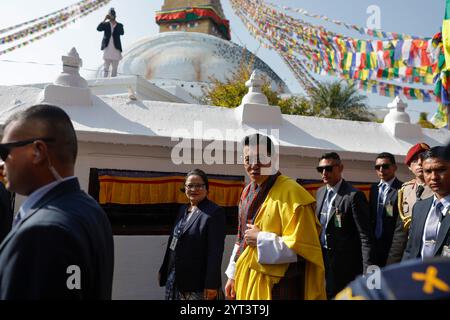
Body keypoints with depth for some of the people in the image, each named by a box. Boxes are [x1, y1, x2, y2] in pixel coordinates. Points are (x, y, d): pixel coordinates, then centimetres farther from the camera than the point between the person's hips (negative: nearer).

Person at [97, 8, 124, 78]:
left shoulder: (119, 25, 8)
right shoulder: (106, 24, 7)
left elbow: (122, 33, -11)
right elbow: (98, 28, -10)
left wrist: (116, 23, -13)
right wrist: (105, 19, -11)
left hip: (116, 49, 1)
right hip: (107, 48, -1)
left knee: (115, 69, 3)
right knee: (106, 68, -2)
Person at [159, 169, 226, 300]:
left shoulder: (214, 212, -13)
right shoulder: (183, 210, 10)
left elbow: (216, 251, -17)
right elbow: (174, 242, 13)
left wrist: (211, 284, -19)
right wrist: (166, 273, 14)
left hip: (198, 283, -7)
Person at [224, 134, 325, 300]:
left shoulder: (291, 193, -17)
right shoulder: (248, 191, 7)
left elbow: (303, 246, -22)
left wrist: (261, 239, -19)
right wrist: (233, 275, 14)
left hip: (277, 288, -7)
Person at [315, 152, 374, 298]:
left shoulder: (354, 195, -15)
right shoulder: (320, 192, 7)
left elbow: (365, 236, -17)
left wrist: (367, 270, -20)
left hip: (344, 262, -6)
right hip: (321, 257, 6)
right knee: (325, 294, 16)